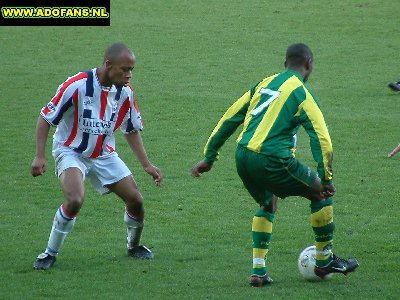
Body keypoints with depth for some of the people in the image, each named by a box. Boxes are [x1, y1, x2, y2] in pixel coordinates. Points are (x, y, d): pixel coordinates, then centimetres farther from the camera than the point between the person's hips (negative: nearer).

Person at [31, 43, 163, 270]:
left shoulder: (126, 92, -7)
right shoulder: (77, 86, -24)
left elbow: (132, 130, 8)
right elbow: (45, 119, -14)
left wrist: (147, 165, 3)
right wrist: (40, 156, -21)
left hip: (104, 155, 5)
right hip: (71, 151, -5)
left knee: (136, 200, -3)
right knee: (75, 200, -30)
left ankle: (134, 246, 28)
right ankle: (51, 253, -11)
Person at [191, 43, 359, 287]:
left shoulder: (264, 84, 18)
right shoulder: (302, 93, 0)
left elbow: (229, 119, 20)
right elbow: (322, 140, -8)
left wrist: (209, 157, 25)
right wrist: (325, 178, -4)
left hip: (243, 157, 7)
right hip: (272, 159, -7)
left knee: (267, 205, 30)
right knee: (322, 194, 12)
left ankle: (258, 271, 21)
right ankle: (325, 261, 21)